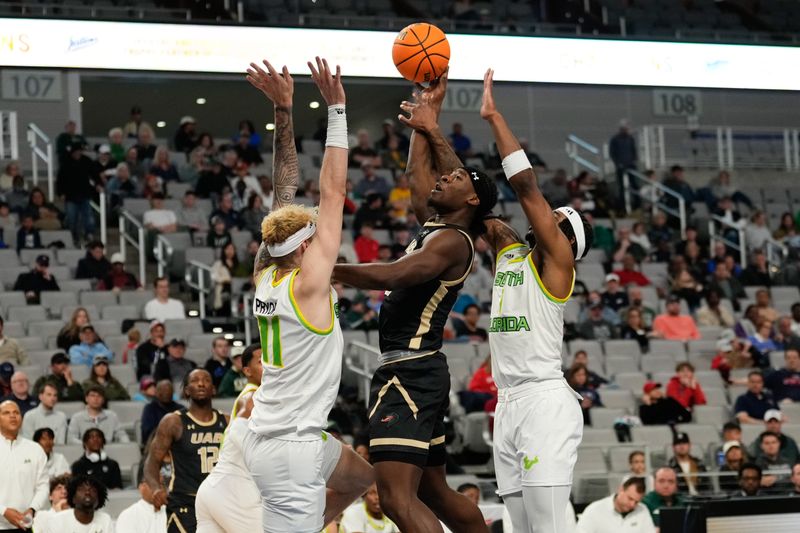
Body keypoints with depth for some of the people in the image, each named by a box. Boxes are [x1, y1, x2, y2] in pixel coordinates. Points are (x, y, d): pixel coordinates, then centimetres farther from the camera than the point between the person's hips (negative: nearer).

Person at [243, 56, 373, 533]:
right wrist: (336, 109, -12)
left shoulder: (265, 275, 4)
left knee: (360, 477, 30)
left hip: (270, 436, 10)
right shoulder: (308, 283, -16)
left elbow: (285, 193, 6)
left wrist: (284, 110, 4)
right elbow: (333, 192, -16)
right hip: (291, 449, -10)